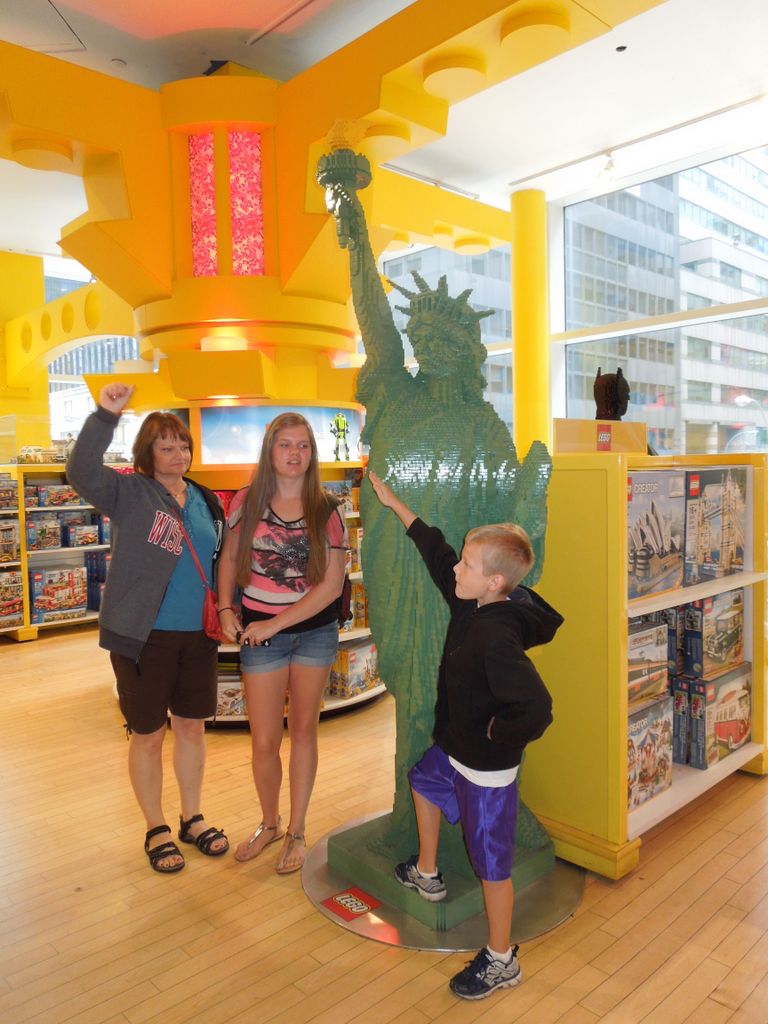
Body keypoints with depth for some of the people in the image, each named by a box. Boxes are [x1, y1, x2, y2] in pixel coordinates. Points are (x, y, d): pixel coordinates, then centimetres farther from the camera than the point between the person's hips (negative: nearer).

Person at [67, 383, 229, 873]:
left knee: (193, 727, 16)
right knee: (148, 735, 10)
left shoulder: (206, 500, 8)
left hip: (197, 635, 5)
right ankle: (157, 829, 30)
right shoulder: (129, 492, -7)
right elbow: (82, 472, -26)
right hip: (143, 636, -4)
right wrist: (105, 415, -35)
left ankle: (192, 818, 36)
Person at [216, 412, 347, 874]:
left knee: (304, 731, 13)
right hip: (261, 634, 0)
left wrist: (275, 623, -14)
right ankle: (270, 822, 35)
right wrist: (225, 608, -6)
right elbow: (229, 558, 9)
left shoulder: (326, 510, -8)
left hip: (315, 631, 0)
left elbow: (332, 584, -11)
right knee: (264, 743, 6)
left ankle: (297, 831, 32)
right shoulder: (248, 502, -4)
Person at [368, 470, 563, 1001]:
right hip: (455, 746, 10)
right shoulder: (473, 603, -7)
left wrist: (499, 735, -23)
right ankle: (427, 876, 55)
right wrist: (394, 503, 9)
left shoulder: (497, 638, -35)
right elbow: (435, 550, 5)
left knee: (491, 859, 8)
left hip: (486, 765, -10)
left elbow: (536, 707, -42)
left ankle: (501, 961, 31)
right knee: (424, 780, 32)